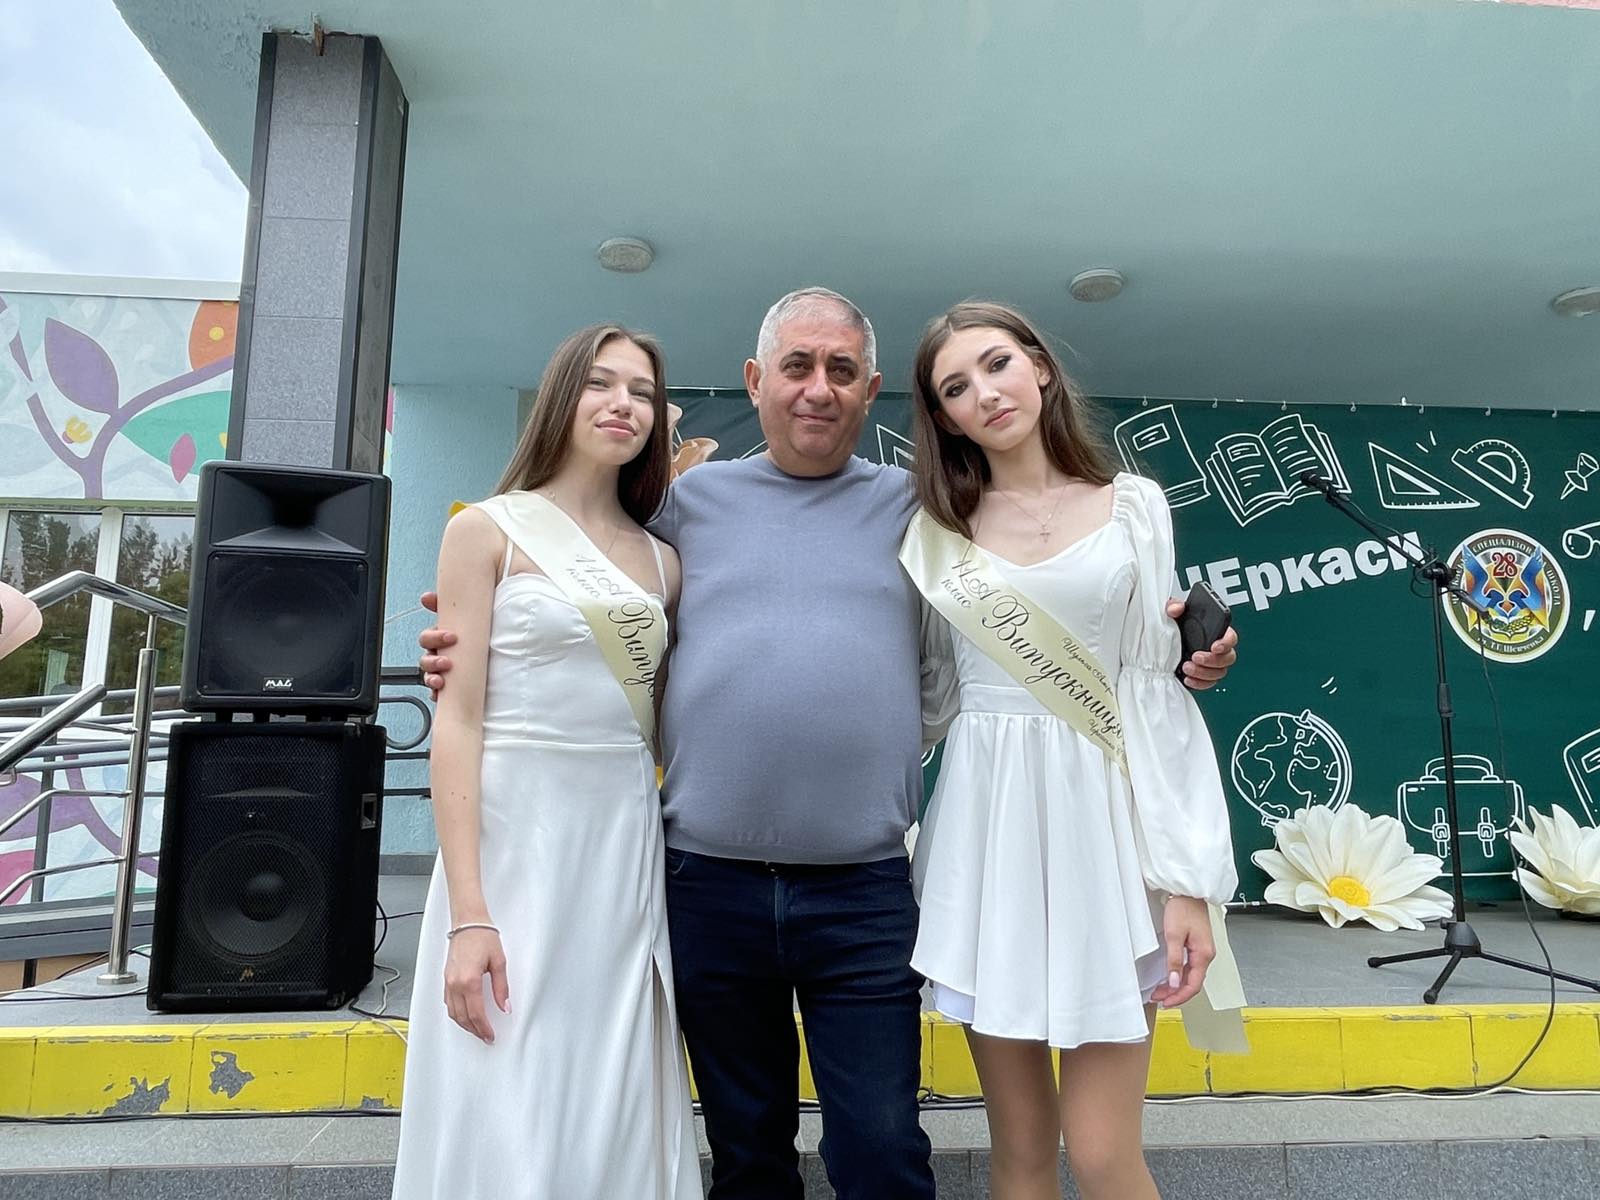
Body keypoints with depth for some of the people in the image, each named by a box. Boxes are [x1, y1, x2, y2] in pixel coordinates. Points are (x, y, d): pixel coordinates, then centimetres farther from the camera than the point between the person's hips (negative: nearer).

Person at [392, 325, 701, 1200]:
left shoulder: (661, 560, 11)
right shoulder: (489, 529, -2)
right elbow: (457, 721, -9)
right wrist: (467, 914, -14)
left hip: (629, 844, 5)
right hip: (518, 838, -4)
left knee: (616, 1114, 12)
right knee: (508, 1122, 4)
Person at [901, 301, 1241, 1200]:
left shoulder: (1132, 505, 3)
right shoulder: (936, 527, 6)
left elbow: (1158, 691, -1)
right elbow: (928, 694, 10)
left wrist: (1187, 880, -5)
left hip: (1103, 821, -1)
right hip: (987, 827, 2)